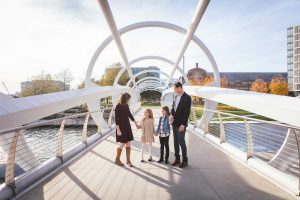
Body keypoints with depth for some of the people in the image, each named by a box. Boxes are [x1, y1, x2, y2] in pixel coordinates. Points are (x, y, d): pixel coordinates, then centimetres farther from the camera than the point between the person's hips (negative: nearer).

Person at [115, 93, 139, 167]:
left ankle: (128, 160, 18)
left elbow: (129, 114, 18)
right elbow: (116, 119, -17)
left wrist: (135, 123, 27)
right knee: (122, 144, -1)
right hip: (121, 127, -6)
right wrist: (118, 130, -21)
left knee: (128, 144, 6)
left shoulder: (126, 105, 4)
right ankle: (117, 159, 20)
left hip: (127, 126, 6)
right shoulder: (118, 107, -16)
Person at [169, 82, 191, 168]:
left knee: (181, 142, 1)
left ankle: (185, 160, 17)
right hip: (174, 123, 7)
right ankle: (177, 159, 24)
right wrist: (171, 115, -7)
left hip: (181, 124, -7)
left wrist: (183, 124, -18)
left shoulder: (187, 97, -13)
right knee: (176, 142, 12)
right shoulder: (176, 96, 9)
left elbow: (187, 112, -17)